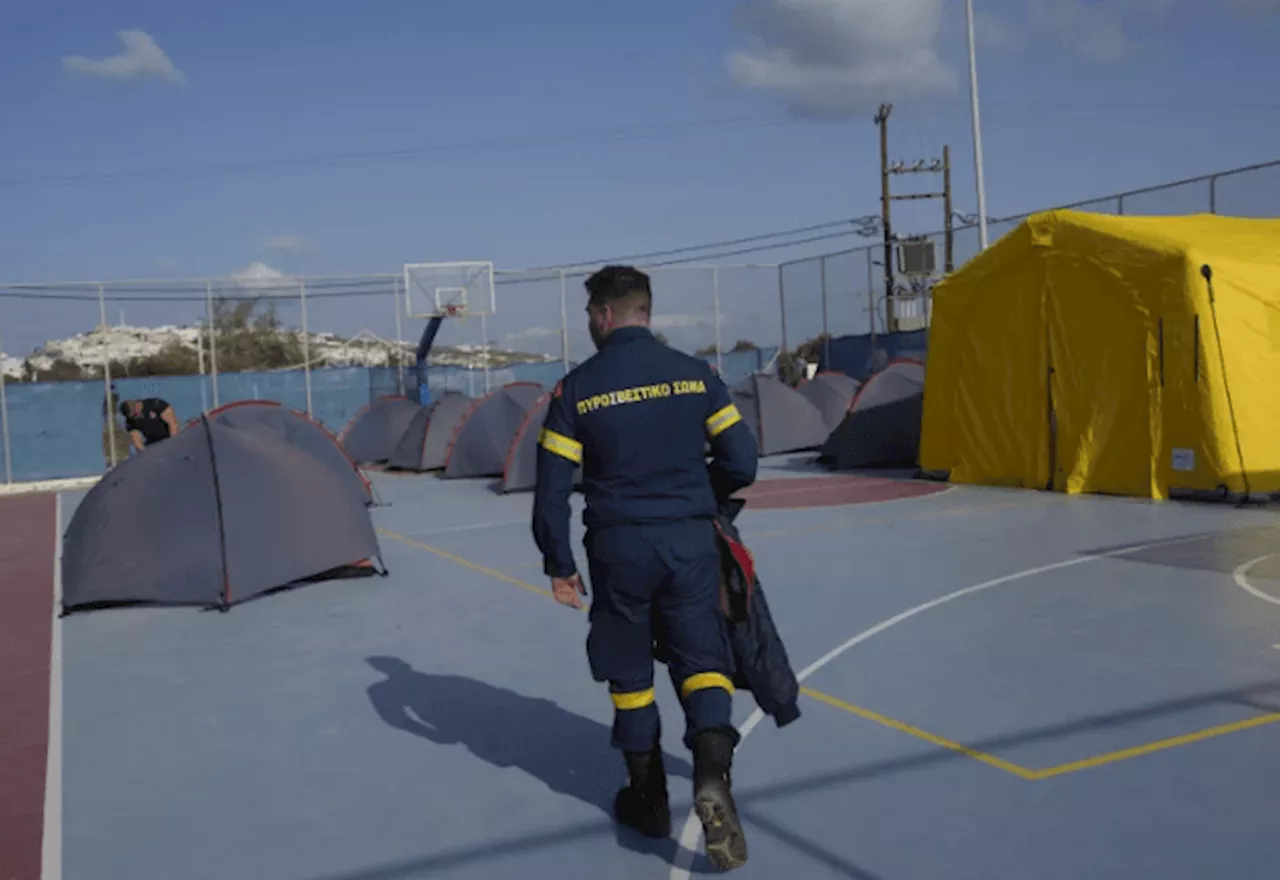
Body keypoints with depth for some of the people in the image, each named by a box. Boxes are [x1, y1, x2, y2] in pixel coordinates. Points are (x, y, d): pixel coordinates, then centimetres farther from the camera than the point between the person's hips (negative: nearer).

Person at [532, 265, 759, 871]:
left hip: (619, 547, -1)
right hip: (691, 541, 1)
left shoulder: (577, 387, -4)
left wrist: (558, 564, 5)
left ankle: (649, 800, 25)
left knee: (630, 674, 15)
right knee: (702, 661, 10)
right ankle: (711, 776, -12)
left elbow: (551, 487, -5)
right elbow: (741, 462, -1)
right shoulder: (694, 373, 0)